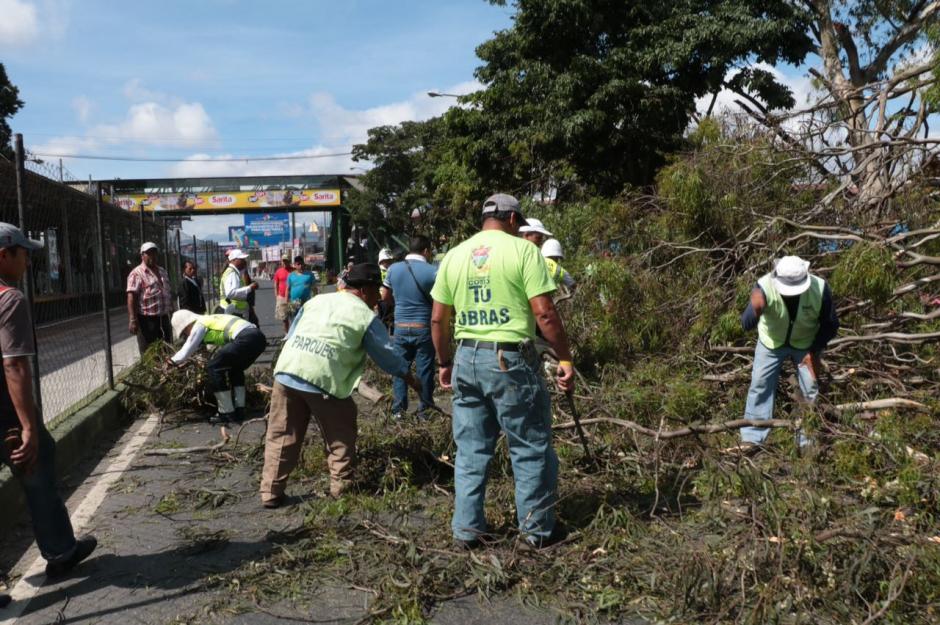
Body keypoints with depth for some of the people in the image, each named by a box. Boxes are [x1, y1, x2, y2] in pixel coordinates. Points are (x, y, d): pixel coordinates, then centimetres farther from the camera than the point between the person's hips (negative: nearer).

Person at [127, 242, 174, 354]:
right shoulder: (137, 273, -9)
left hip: (164, 318, 7)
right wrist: (132, 320, -23)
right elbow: (131, 297, -16)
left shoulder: (163, 272, 15)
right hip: (147, 319, -7)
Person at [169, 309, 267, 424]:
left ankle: (227, 413, 6)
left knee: (214, 368, 2)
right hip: (259, 337, 9)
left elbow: (185, 353, 9)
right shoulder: (210, 320, 31)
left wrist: (172, 361, 26)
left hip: (246, 339, -9)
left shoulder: (199, 325, 6)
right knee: (235, 369, 28)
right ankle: (239, 410, 26)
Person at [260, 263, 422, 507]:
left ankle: (270, 492, 15)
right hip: (323, 379, -5)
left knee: (281, 435, 13)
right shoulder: (366, 317, 6)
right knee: (340, 435, 14)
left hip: (286, 371, 5)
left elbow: (290, 335, 20)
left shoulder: (317, 300, 21)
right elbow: (388, 355, 12)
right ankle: (341, 486, 20)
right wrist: (413, 381, 25)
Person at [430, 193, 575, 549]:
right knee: (531, 448, 9)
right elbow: (544, 313, -12)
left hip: (467, 358, 5)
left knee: (471, 450, 14)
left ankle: (467, 530, 21)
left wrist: (444, 364, 21)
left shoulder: (454, 256, 9)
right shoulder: (522, 249, -6)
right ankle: (538, 530, 20)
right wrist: (565, 360, -5)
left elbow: (438, 320, 10)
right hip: (511, 359, -5)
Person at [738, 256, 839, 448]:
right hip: (771, 341, 0)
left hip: (806, 343, 0)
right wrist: (754, 309, -61)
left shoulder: (820, 289, -31)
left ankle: (809, 440, 18)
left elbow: (830, 324, -12)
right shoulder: (765, 286, -35)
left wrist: (815, 351, -18)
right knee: (760, 384, 0)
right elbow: (747, 325, -39)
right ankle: (752, 436, 11)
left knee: (811, 389, 2)